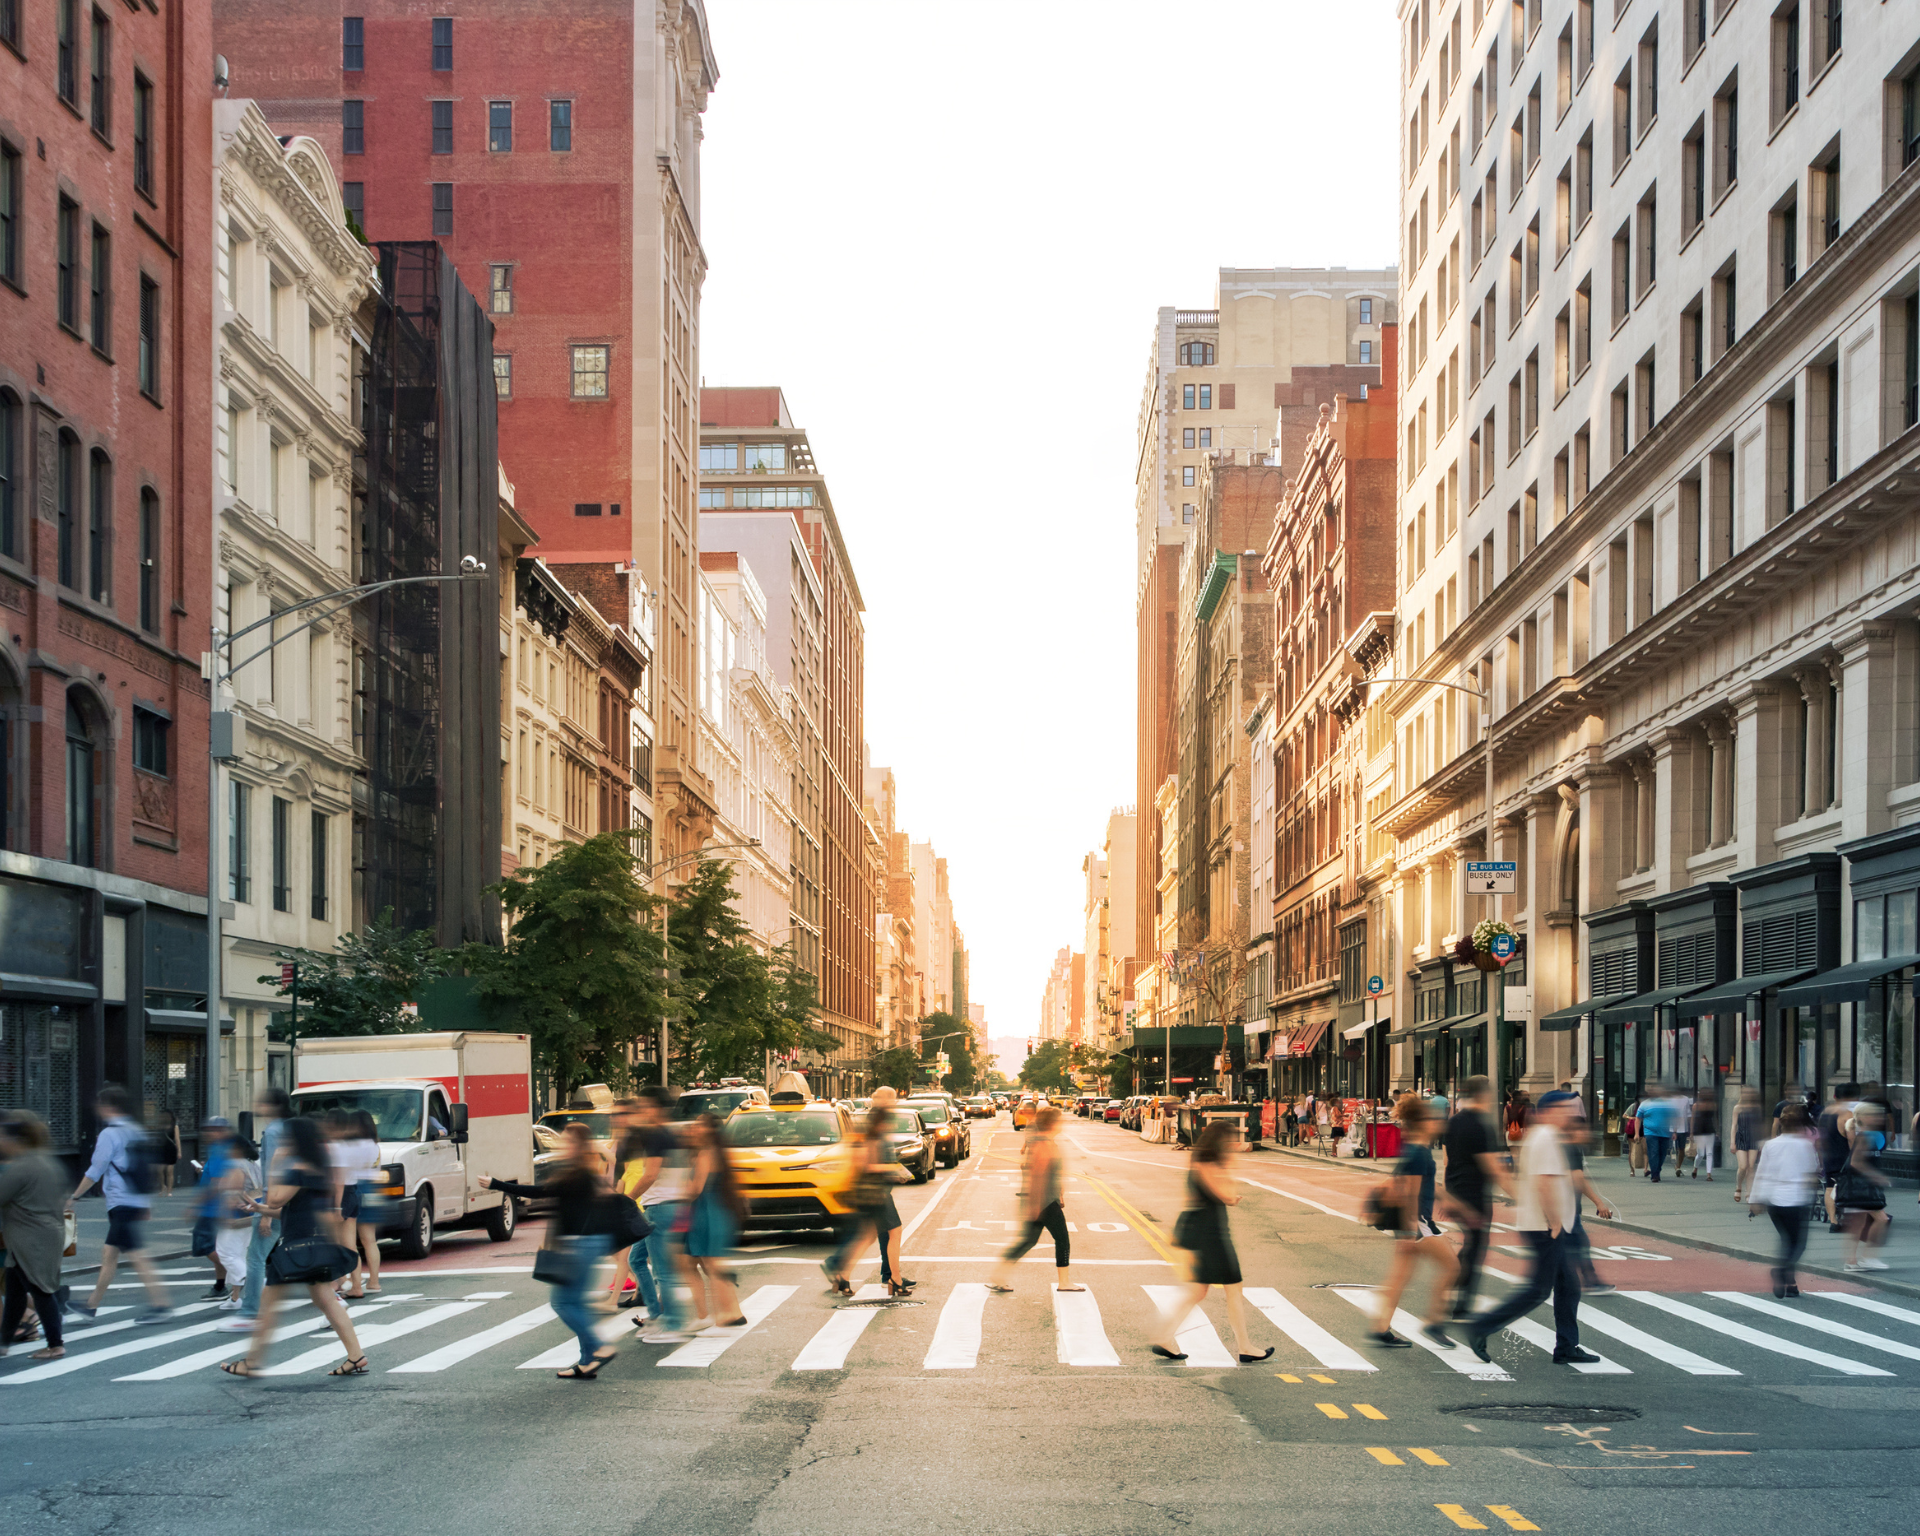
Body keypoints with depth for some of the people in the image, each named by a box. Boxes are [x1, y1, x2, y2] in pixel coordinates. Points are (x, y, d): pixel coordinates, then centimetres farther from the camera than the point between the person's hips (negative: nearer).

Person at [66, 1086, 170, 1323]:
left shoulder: (109, 1134, -11)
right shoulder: (137, 1131, 13)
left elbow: (95, 1171, -10)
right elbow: (147, 1169, 18)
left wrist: (74, 1197, 0)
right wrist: (148, 1204, 24)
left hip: (121, 1203, -9)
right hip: (139, 1202, 9)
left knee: (136, 1257, -9)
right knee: (109, 1253, 16)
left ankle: (160, 1304, -12)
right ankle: (92, 1304, 24)